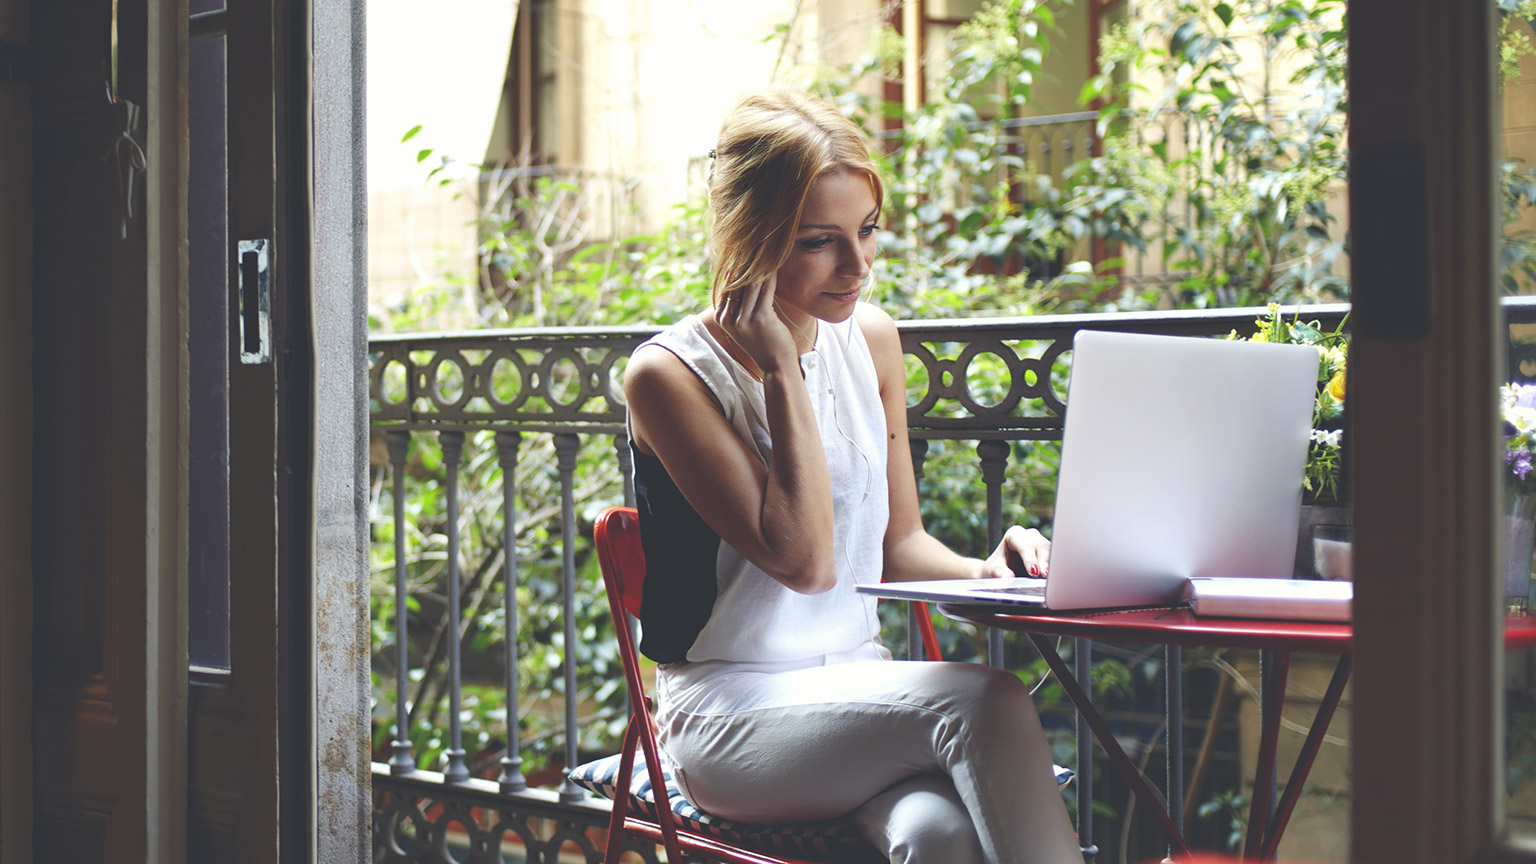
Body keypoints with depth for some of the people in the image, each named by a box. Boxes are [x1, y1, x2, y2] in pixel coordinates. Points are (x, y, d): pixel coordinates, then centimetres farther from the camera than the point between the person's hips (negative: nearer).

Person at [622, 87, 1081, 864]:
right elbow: (805, 559, -20)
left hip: (861, 690, 5)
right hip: (728, 717, -5)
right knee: (983, 698, -31)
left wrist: (979, 572, -6)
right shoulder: (668, 375, -11)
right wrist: (781, 367, -18)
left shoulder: (870, 340, 8)